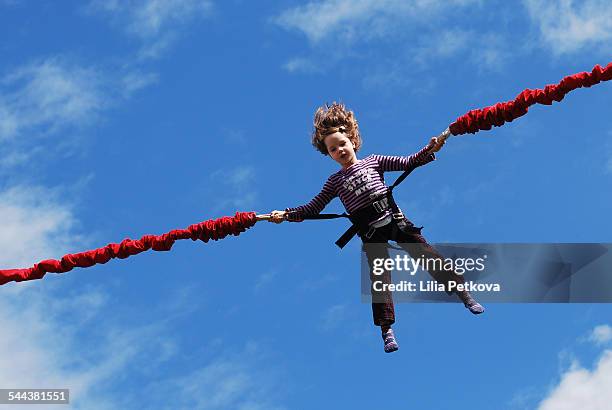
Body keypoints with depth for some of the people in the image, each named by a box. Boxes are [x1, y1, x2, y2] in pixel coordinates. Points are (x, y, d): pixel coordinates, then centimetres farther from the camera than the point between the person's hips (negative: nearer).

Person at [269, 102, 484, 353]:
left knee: (427, 255, -3)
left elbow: (407, 163, 5)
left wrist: (429, 150, -8)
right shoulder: (334, 182, 9)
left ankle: (463, 293, 9)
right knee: (380, 278, -5)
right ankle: (387, 330, -3)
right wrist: (286, 215, -1)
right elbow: (313, 208, 10)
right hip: (371, 233, 0)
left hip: (394, 219, 0)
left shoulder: (373, 162, 9)